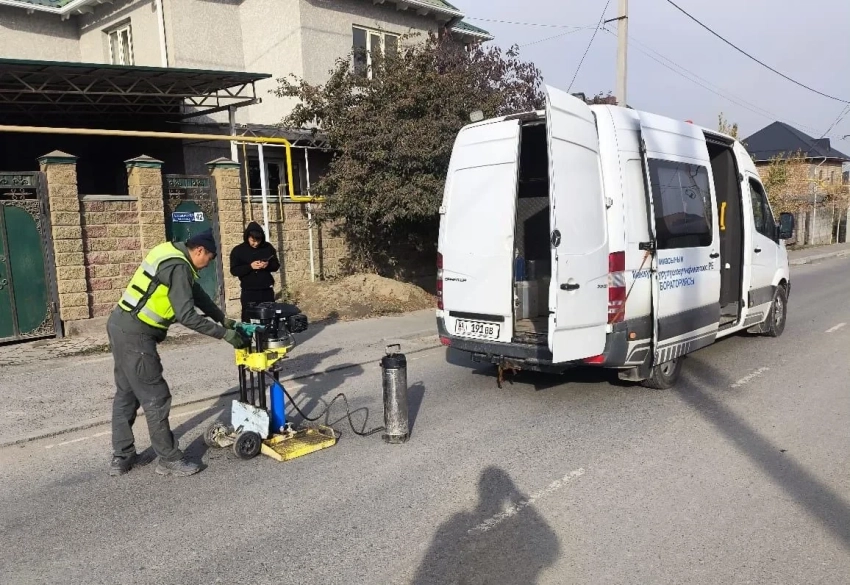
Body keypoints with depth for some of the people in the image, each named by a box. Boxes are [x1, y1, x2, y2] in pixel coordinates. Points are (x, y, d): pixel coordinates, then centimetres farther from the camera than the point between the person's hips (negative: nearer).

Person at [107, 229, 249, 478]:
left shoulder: (171, 253, 12)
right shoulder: (179, 267, -18)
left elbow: (196, 292, 18)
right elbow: (186, 316, -22)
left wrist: (223, 319, 14)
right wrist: (223, 333, -15)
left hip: (121, 325, 10)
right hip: (135, 334, -10)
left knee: (126, 394, 17)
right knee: (156, 398, -2)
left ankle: (122, 458, 27)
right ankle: (170, 460, 9)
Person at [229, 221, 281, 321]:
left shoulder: (268, 247, 5)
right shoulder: (238, 251, -2)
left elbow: (276, 265, 10)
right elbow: (234, 270, -6)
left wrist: (268, 265, -13)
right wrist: (250, 266, -19)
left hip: (267, 290, 3)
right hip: (249, 292, -2)